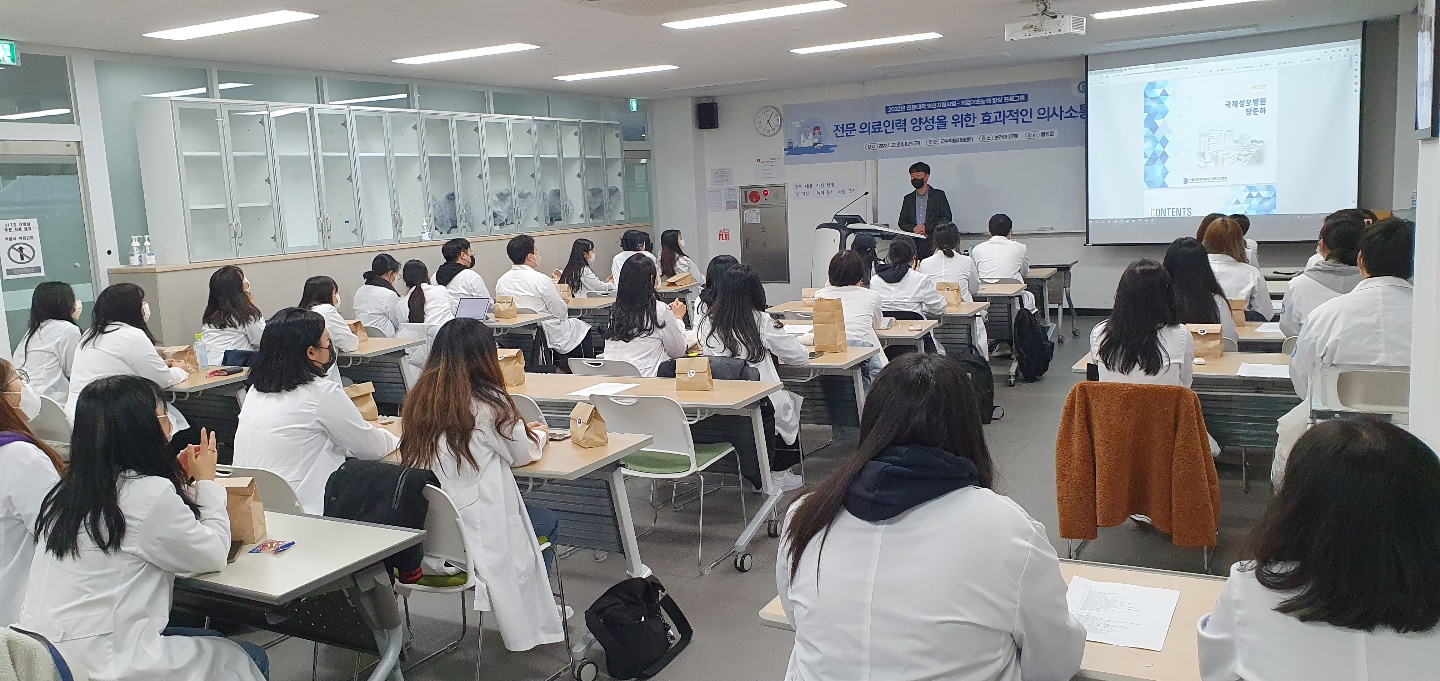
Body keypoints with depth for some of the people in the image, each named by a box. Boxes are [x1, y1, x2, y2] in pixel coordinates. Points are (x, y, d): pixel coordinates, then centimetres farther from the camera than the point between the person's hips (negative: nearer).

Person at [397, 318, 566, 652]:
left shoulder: (418, 399, 2)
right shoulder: (488, 403, -15)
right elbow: (524, 453, -1)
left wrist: (520, 430, 23)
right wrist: (538, 433, 21)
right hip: (474, 531, -7)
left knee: (539, 516, 27)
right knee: (547, 521, 21)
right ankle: (532, 619, 28)